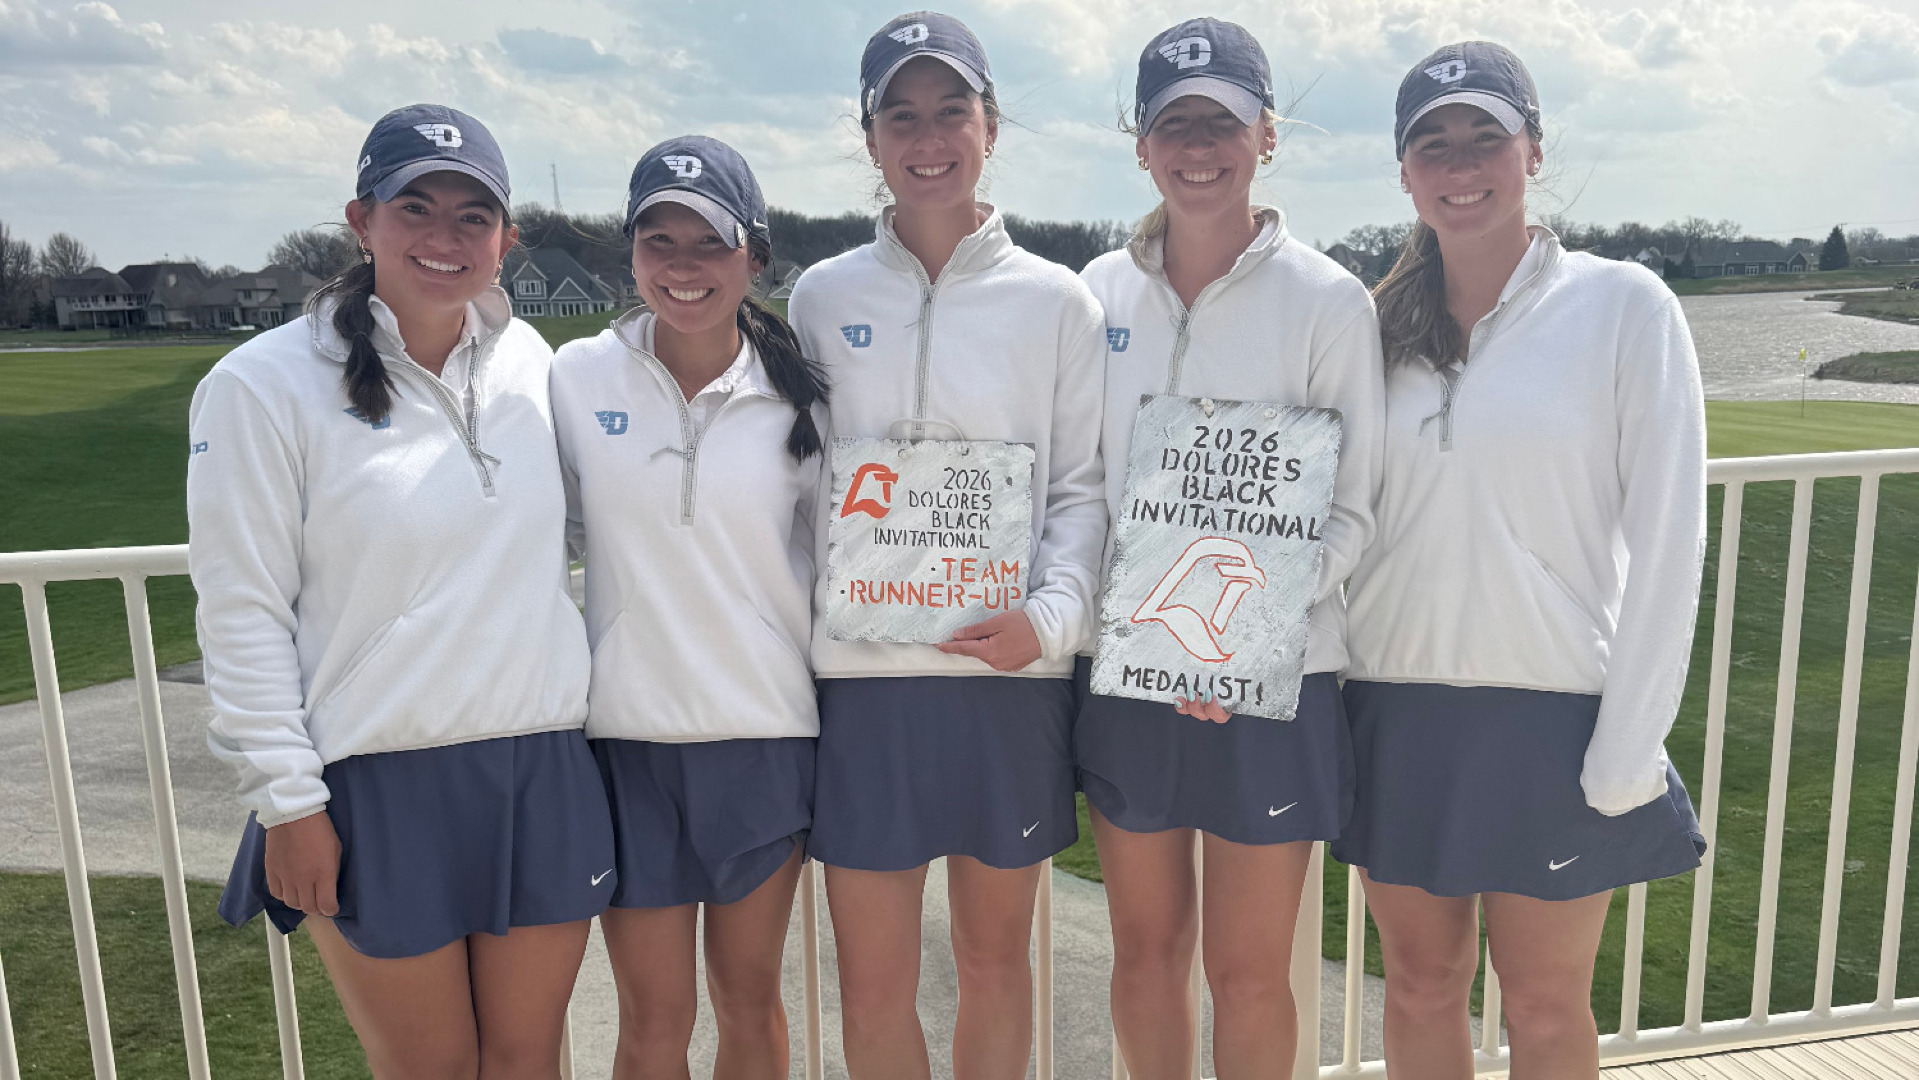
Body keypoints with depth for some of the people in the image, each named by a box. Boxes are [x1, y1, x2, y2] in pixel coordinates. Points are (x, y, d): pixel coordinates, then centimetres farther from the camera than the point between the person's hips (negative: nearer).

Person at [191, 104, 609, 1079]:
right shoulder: (264, 384, -7)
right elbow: (243, 615, -7)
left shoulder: (529, 360, 5)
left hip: (544, 771, 4)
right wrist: (286, 802, -9)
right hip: (378, 788, -3)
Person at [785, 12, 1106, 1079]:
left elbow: (1084, 483, 2)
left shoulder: (1055, 301, 3)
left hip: (1010, 670, 0)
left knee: (997, 958, 14)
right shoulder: (823, 297, 6)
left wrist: (1053, 613, -15)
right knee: (873, 980, 8)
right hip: (863, 671, 1)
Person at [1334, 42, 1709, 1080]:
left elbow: (1665, 539, -7)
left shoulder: (1624, 305, -5)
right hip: (1397, 710, 3)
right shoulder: (1381, 324, 6)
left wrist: (1628, 754, -9)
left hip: (1552, 718, -3)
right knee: (1420, 986, 16)